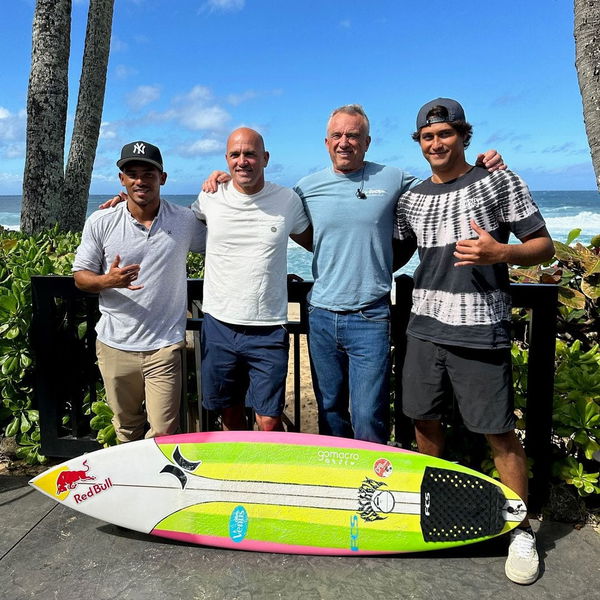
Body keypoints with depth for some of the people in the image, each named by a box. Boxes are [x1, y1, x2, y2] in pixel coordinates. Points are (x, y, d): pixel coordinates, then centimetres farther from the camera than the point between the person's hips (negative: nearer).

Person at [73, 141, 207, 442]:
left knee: (164, 434, 0)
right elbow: (80, 275, 1)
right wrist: (108, 280, -18)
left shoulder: (186, 221, -2)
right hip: (115, 346, 2)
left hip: (164, 347, -1)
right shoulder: (100, 222, -2)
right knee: (126, 430, 19)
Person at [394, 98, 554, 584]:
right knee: (424, 418, 13)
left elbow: (544, 247, -3)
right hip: (425, 326, 5)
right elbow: (397, 255, 21)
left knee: (498, 432, 1)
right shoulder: (412, 198, 11)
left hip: (479, 330, -4)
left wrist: (501, 253, -21)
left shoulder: (498, 181, -1)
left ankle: (521, 532, 21)